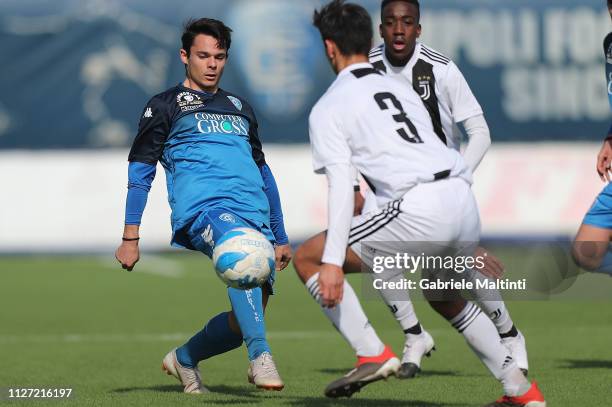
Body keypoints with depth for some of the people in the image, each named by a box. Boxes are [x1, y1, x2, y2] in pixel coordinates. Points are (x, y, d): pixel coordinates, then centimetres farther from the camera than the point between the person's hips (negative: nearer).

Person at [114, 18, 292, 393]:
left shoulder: (240, 107, 29)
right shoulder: (166, 105, 13)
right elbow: (140, 171, 9)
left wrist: (280, 237, 29)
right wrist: (130, 237, 0)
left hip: (256, 216, 6)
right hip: (202, 207, -6)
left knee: (248, 318, -2)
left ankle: (184, 359, 25)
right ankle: (261, 357, -44)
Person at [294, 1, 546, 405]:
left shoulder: (329, 107, 7)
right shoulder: (401, 89, 28)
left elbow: (341, 187, -6)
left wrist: (333, 263, -12)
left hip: (421, 209, -7)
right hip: (465, 204, 7)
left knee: (308, 258, 6)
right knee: (446, 298, 33)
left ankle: (373, 355, -4)